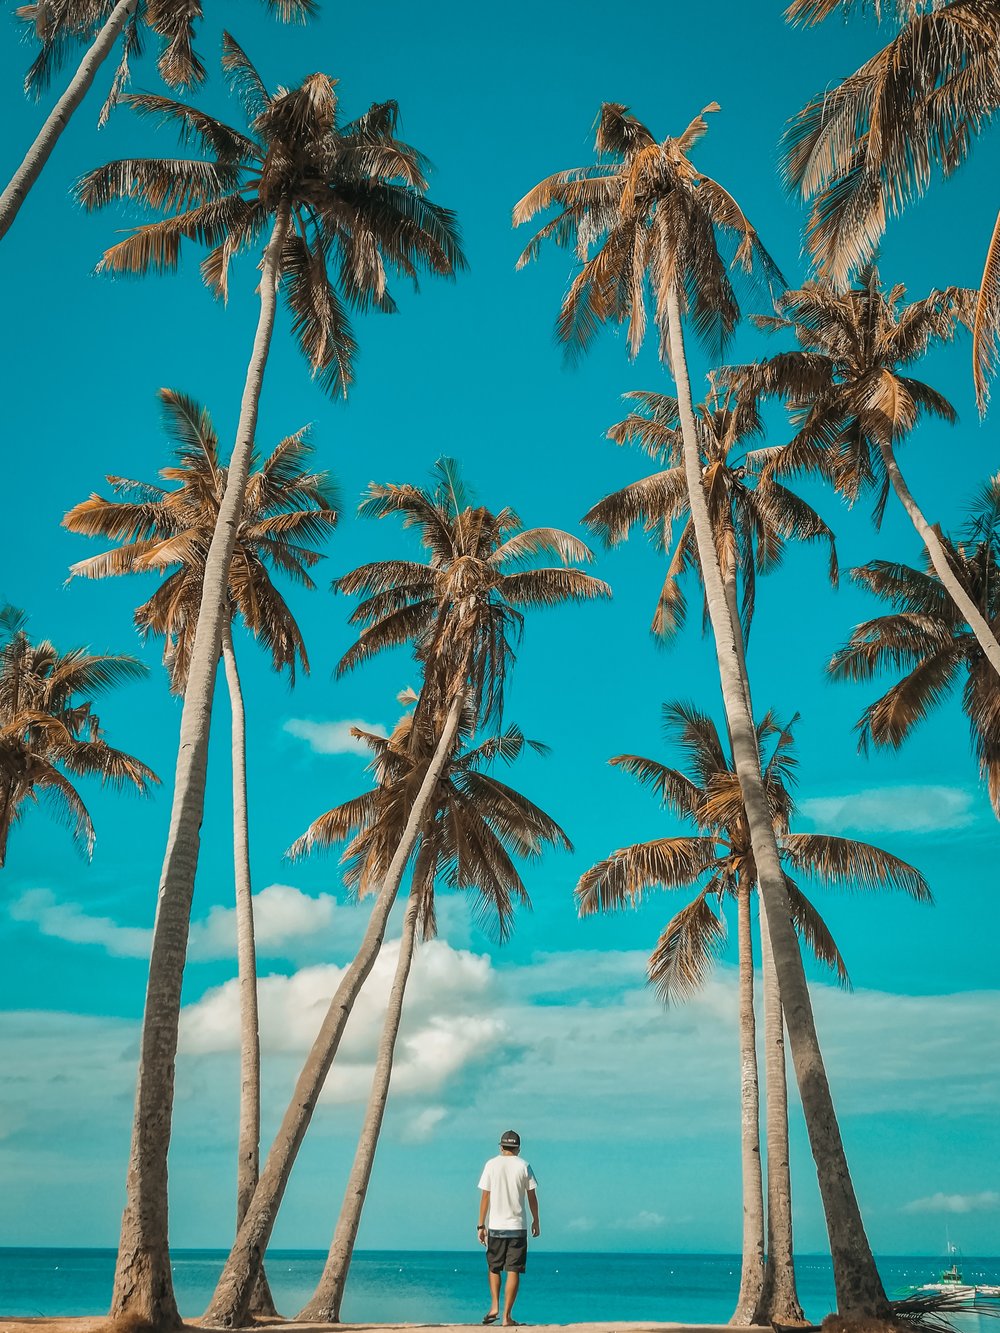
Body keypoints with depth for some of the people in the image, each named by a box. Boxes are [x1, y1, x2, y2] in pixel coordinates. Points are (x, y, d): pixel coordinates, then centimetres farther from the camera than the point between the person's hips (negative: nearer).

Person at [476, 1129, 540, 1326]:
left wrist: (481, 1225, 2)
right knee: (513, 1271, 3)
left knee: (494, 1268, 17)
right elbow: (532, 1197, 3)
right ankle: (507, 1316, 1)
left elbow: (485, 1197, -2)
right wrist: (536, 1221, 15)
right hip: (518, 1226, -1)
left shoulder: (491, 1165, -1)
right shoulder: (523, 1166, 0)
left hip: (495, 1226, 1)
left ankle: (494, 1306, 5)